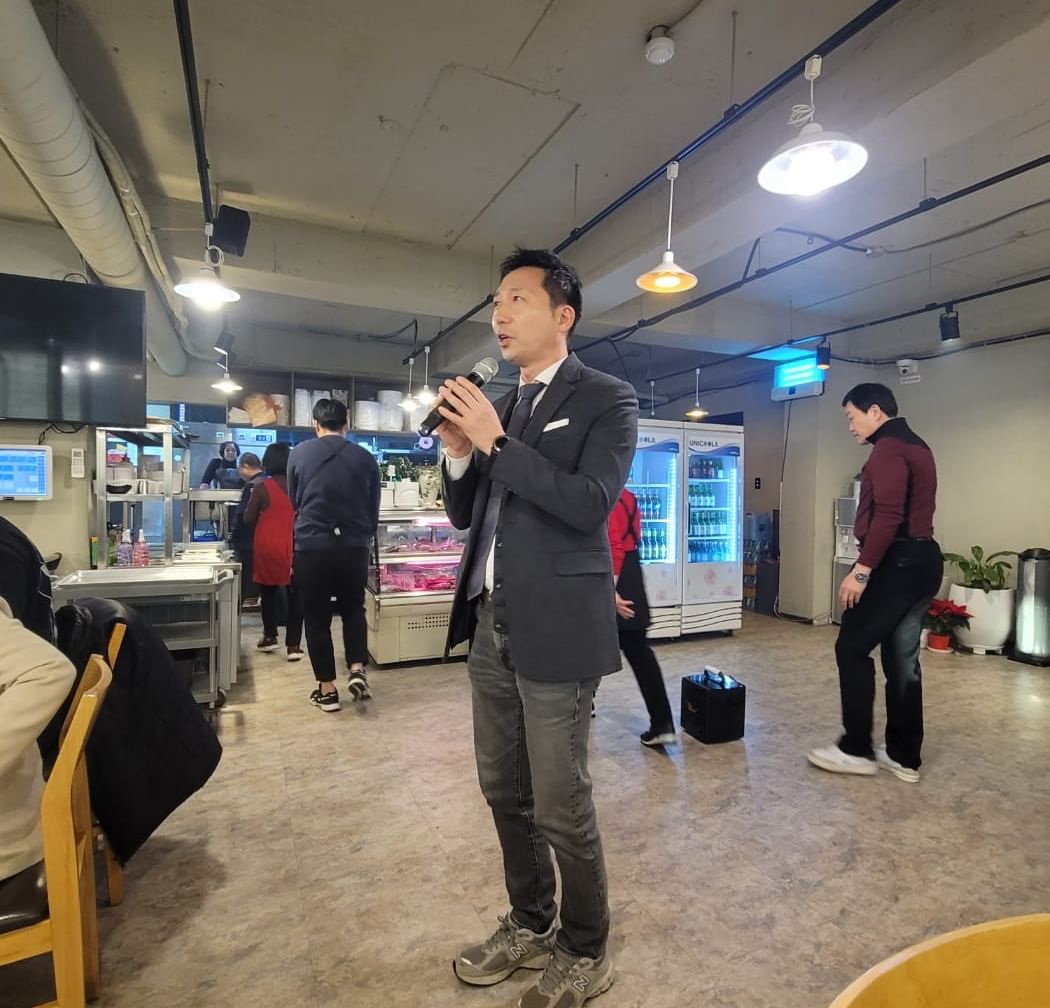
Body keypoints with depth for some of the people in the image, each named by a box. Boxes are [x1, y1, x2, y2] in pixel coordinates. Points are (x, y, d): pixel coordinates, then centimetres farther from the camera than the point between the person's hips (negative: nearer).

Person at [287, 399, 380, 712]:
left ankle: (327, 690, 15)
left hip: (311, 547, -1)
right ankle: (357, 671, 6)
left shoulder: (299, 453, 1)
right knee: (353, 610, 20)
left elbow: (293, 502, 13)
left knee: (317, 618, 10)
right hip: (354, 547, 1)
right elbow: (374, 510, 9)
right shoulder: (365, 458, 2)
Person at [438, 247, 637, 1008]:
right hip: (491, 624, 7)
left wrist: (496, 442, -19)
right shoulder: (500, 406, 13)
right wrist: (460, 453, -4)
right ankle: (530, 924, 42)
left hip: (555, 628, -7)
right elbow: (466, 515, 14)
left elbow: (590, 502, -20)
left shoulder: (607, 398, -5)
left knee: (561, 808, 6)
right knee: (505, 793, 19)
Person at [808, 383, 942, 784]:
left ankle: (856, 750, 6)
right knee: (903, 659, 13)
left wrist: (861, 570, -23)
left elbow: (887, 516, -24)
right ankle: (904, 756, 20)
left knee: (852, 648, -2)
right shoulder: (916, 446, 20)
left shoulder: (888, 448, -12)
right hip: (922, 559, 10)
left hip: (897, 562, -10)